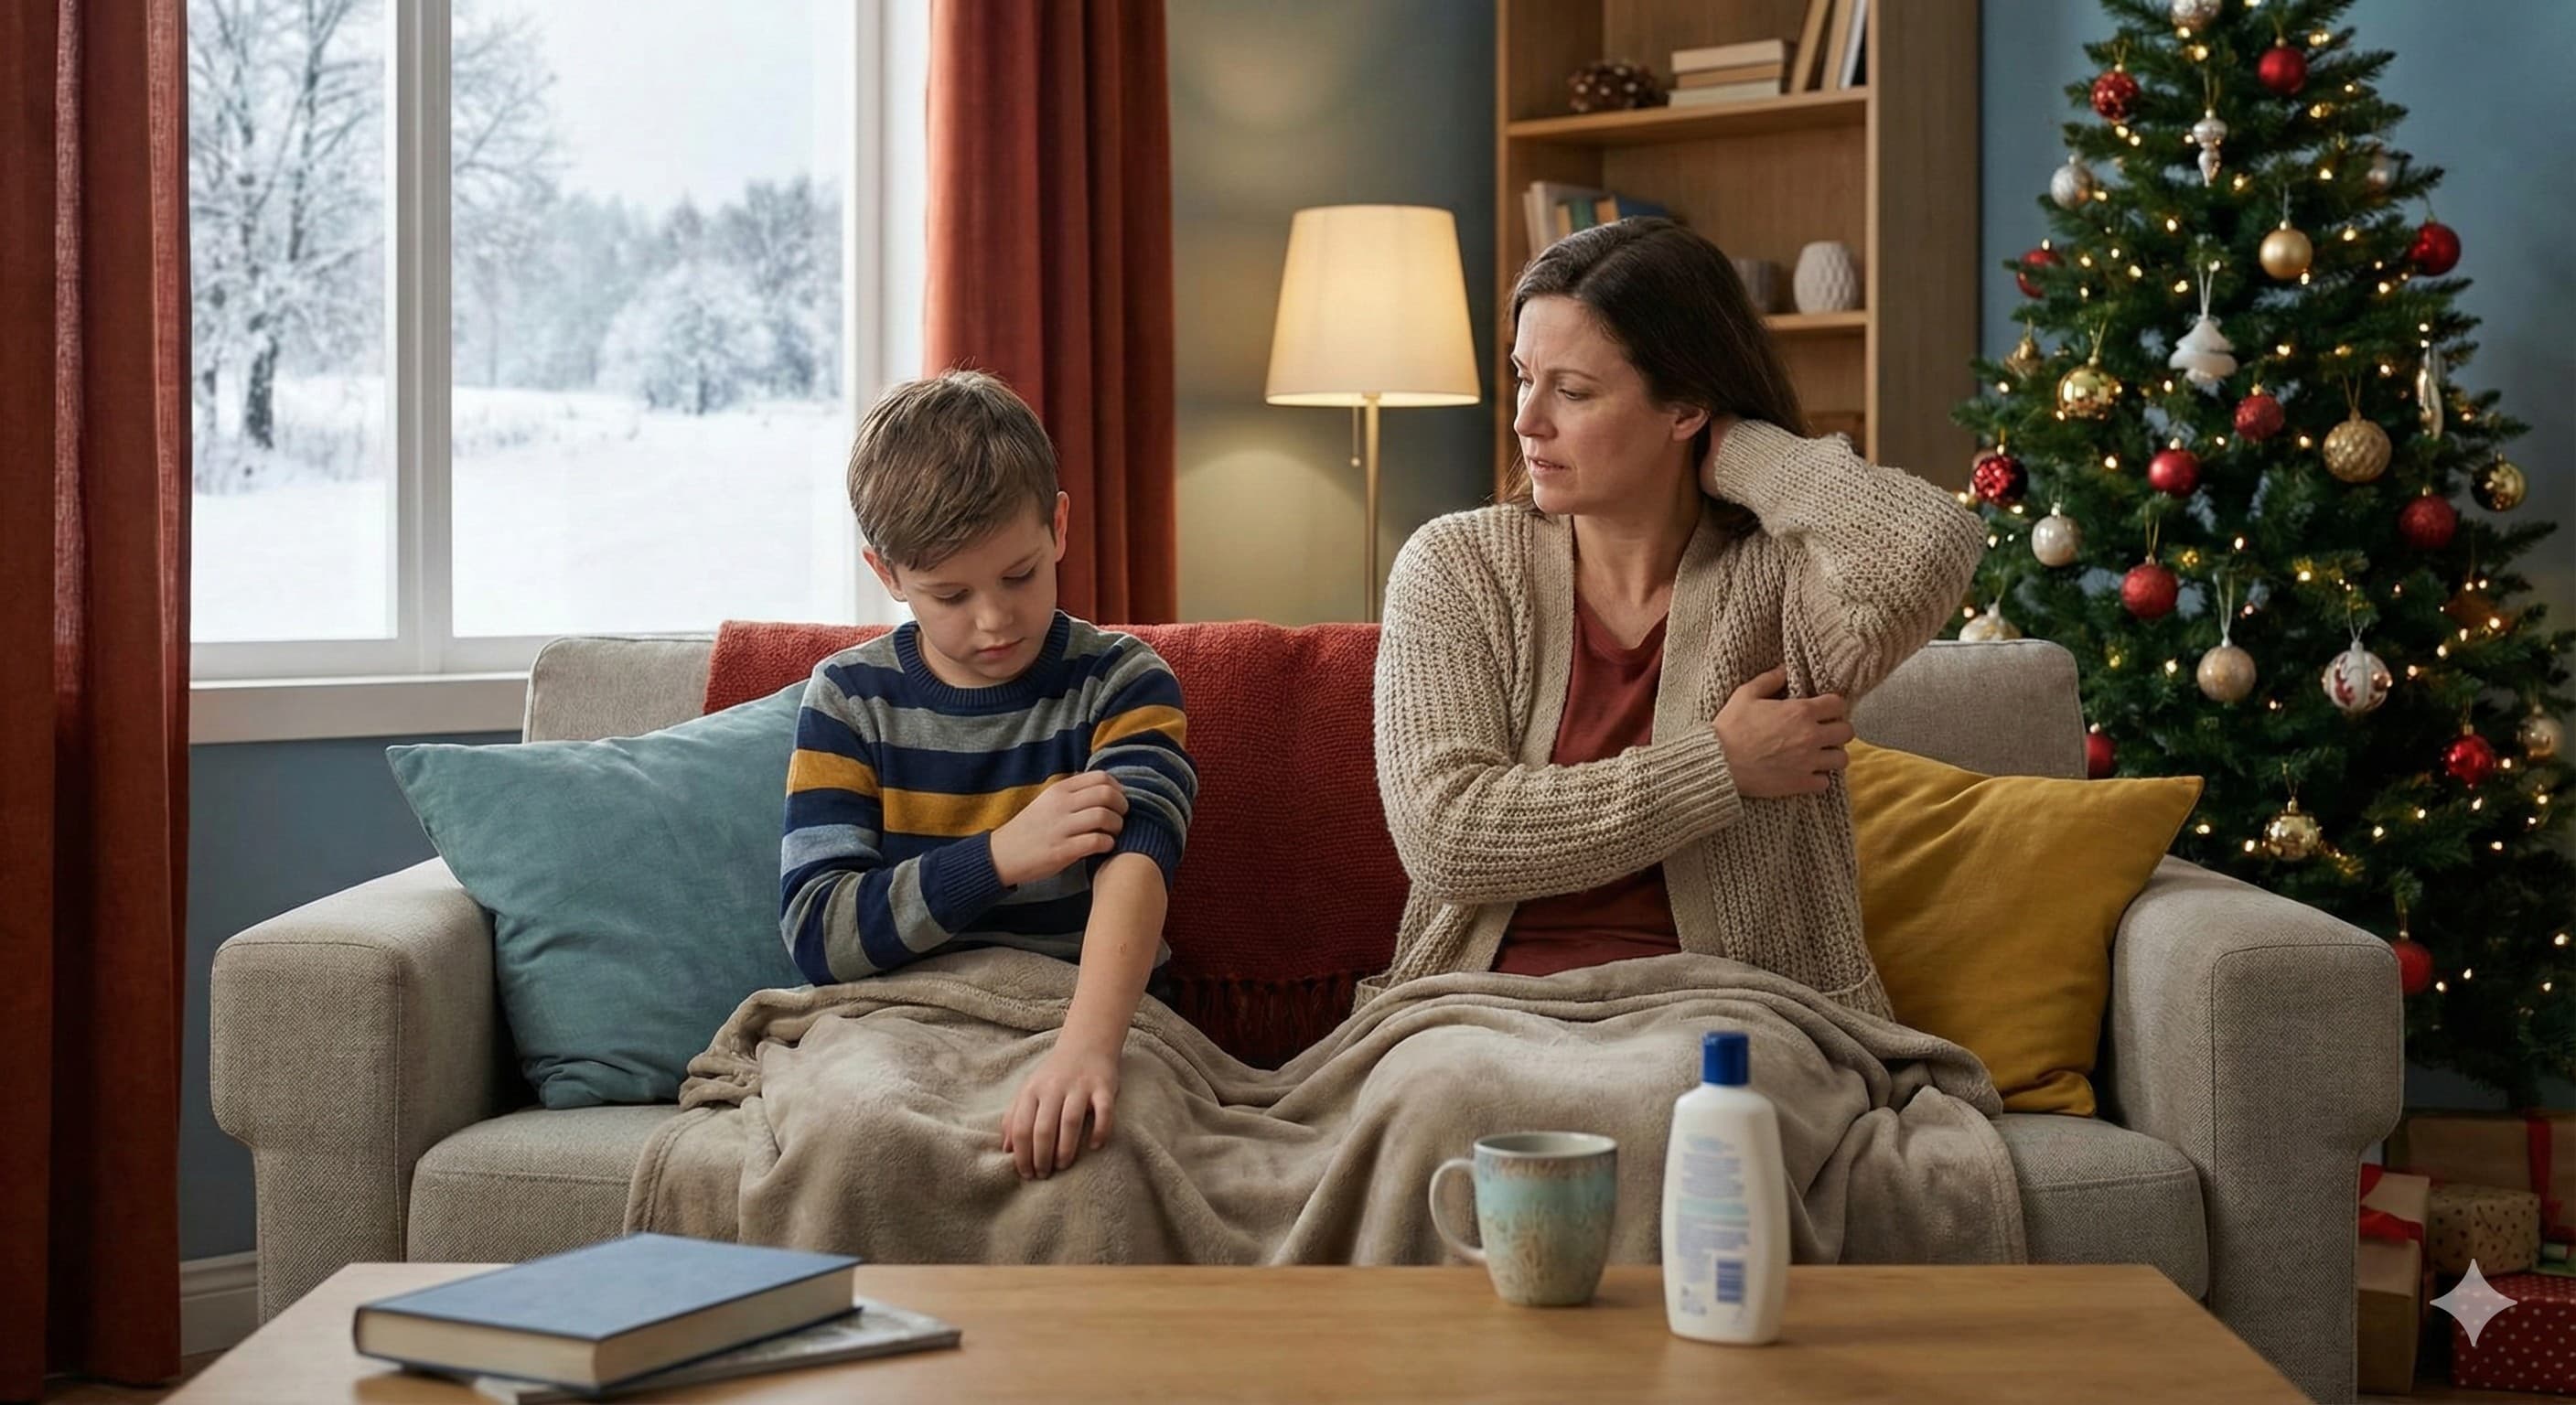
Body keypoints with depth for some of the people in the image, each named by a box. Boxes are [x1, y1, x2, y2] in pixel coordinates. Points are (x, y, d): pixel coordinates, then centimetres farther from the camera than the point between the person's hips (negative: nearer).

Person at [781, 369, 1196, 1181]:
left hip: (1090, 1018, -2)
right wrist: (999, 857, -17)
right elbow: (816, 934, -3)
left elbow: (1134, 862, -20)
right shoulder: (848, 700, 5)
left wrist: (1086, 1046, -39)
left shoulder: (1121, 683, -1)